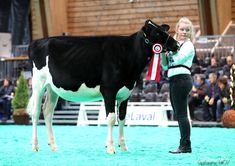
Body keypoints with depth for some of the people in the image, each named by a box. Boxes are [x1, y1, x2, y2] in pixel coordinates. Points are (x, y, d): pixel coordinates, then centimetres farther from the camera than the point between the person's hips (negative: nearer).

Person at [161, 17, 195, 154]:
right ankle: (184, 145, 14)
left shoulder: (188, 45, -2)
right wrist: (163, 53, 3)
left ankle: (186, 146, -10)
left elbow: (178, 59, -16)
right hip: (173, 80, 9)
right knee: (178, 114, 10)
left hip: (182, 79, -9)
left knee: (181, 114, -10)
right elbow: (165, 66, 18)